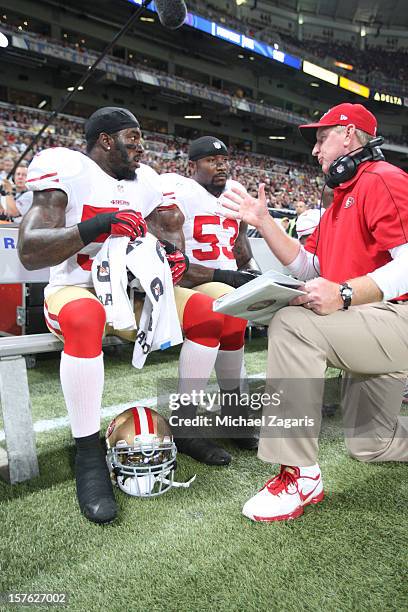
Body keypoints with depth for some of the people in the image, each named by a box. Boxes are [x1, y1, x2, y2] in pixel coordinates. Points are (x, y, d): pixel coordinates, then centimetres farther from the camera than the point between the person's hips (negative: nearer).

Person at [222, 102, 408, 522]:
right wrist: (263, 222, 9)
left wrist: (344, 294, -34)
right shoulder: (341, 200, 21)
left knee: (293, 325, -30)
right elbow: (306, 267, 16)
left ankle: (300, 475, -23)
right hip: (369, 330, 10)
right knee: (369, 445, 15)